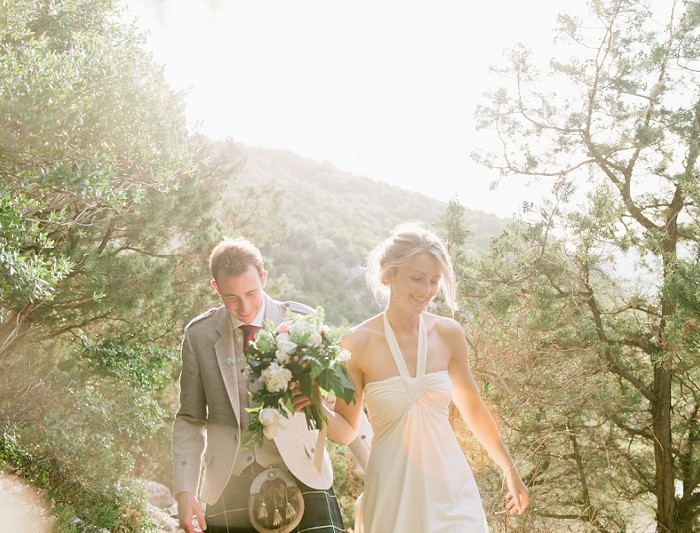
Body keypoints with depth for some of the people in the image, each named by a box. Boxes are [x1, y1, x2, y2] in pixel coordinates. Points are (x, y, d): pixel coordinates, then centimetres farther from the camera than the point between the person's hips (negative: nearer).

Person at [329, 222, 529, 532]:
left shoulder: (449, 334, -2)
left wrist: (509, 469, 20)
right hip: (393, 495, -2)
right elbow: (347, 429, -1)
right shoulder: (359, 344, -11)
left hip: (451, 491, 3)